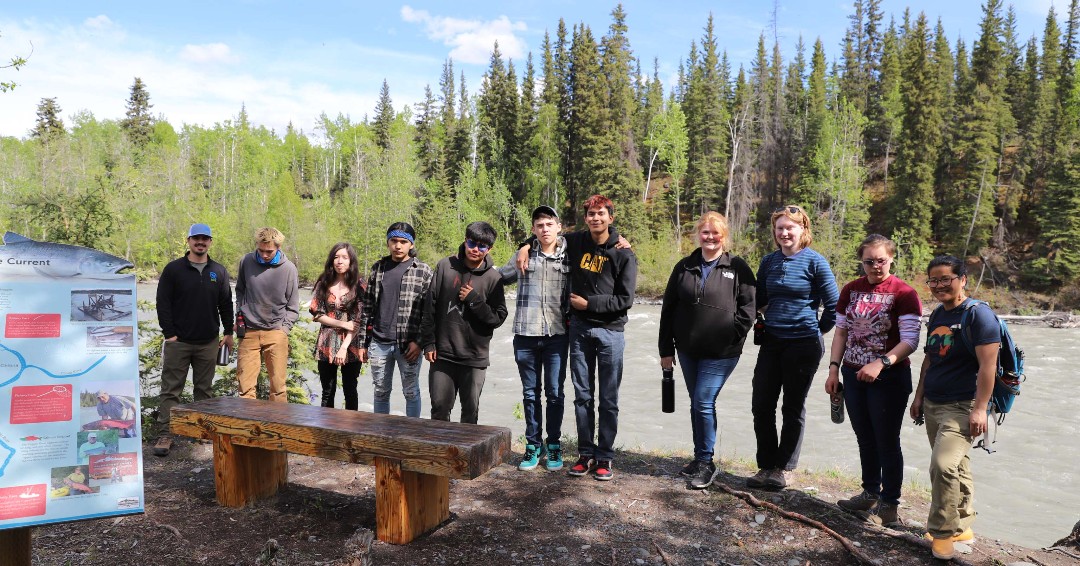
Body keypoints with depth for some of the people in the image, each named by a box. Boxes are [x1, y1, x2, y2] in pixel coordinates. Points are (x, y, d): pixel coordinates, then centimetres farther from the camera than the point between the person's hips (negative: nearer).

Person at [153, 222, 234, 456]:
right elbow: (163, 303, -3)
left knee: (204, 389, 11)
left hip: (208, 342, 3)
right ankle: (165, 434, 5)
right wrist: (169, 333, -8)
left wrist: (228, 332, 10)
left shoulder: (219, 271, 8)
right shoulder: (173, 269, -1)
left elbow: (226, 304, 12)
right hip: (178, 341, -2)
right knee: (170, 390, 0)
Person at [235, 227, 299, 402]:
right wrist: (240, 314, 7)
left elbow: (293, 306, 5)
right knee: (245, 385, 0)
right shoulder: (246, 262, 1)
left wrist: (284, 328, -3)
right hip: (249, 332, 1)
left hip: (276, 333, -1)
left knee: (278, 386, 1)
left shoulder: (288, 268, -3)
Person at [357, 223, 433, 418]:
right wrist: (363, 342, 8)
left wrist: (419, 342, -12)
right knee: (381, 392, 14)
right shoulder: (378, 268, 8)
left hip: (408, 344, -3)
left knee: (411, 392, 8)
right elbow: (367, 307, 10)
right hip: (379, 343, 4)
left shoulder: (423, 271, -4)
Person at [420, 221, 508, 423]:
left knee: (470, 410, 9)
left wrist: (474, 300, -14)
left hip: (475, 358, -1)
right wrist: (428, 343, 1)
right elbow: (430, 306, 3)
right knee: (440, 407, 8)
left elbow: (499, 317, -4)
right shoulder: (445, 266, 1)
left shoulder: (493, 277, -2)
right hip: (442, 354, 1)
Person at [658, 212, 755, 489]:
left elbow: (748, 306, -4)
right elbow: (668, 309, 7)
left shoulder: (737, 268, -4)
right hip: (688, 350, 5)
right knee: (697, 404, 14)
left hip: (721, 353, -4)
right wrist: (666, 349, 4)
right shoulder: (684, 267, 6)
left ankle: (706, 463, 8)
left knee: (703, 403, -9)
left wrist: (734, 337, -11)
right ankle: (700, 458, 27)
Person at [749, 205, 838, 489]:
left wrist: (816, 331, 2)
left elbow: (833, 305, -5)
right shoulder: (768, 262, 6)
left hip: (803, 345, -5)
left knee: (793, 409, 6)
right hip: (771, 341, 5)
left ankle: (782, 469, 18)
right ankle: (767, 467, 17)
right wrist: (766, 317, 8)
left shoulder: (814, 261, -8)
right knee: (761, 405, 4)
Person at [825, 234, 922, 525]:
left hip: (889, 378, -5)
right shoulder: (851, 290, 7)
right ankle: (870, 493, 31)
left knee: (887, 442, 4)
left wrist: (880, 363, -29)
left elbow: (910, 341, -16)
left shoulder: (904, 293, -10)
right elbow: (841, 331, 11)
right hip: (853, 374, 5)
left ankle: (889, 504, 18)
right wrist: (834, 368, 3)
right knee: (865, 439, 16)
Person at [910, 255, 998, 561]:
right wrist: (919, 396, 16)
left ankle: (942, 532, -2)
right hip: (932, 404, 7)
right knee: (956, 467, 16)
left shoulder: (979, 314, -12)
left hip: (962, 406, -7)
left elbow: (988, 365, -16)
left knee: (944, 465, -17)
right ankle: (962, 526, 28)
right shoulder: (937, 315, 10)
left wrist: (980, 409, -19)